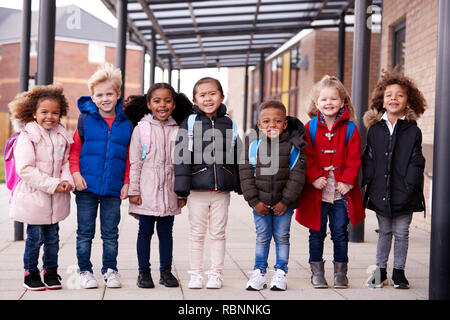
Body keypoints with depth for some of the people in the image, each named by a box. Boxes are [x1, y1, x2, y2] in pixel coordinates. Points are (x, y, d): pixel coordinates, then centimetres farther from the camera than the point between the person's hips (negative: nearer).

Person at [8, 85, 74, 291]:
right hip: (34, 197, -5)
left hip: (56, 199, 5)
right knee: (35, 237, 3)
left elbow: (67, 162, 13)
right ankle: (31, 273, 19)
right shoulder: (27, 137, -13)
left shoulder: (62, 136, 6)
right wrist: (52, 184, -20)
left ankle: (51, 271, 27)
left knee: (52, 237, 13)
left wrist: (67, 181, -9)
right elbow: (25, 169, -18)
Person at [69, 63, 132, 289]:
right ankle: (85, 270, 19)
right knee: (85, 232, 7)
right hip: (87, 185, -1)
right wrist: (75, 173, -9)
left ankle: (110, 270, 23)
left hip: (113, 187, 1)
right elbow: (75, 149, 3)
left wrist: (127, 182, 1)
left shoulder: (126, 123, 2)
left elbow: (130, 156, 7)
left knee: (111, 233, 10)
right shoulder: (85, 119, -1)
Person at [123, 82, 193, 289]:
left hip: (169, 191, 2)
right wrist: (133, 190, -6)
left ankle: (166, 271, 19)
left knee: (166, 232, 9)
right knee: (145, 231, 5)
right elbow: (134, 162, -1)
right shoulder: (141, 128, -1)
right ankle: (144, 272, 14)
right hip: (147, 191, -2)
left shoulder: (177, 131, 7)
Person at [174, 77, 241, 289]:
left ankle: (216, 273, 18)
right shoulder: (190, 123, -2)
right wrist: (182, 186, -12)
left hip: (222, 189, 2)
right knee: (197, 233, 7)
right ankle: (196, 274, 17)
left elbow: (236, 156, 11)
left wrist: (238, 184, 10)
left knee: (218, 233, 8)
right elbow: (182, 155, -6)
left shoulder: (228, 124, 6)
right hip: (197, 188, -2)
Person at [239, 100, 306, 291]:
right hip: (260, 202, 1)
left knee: (282, 236, 7)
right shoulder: (252, 144, -6)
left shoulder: (293, 145, -9)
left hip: (284, 202, -1)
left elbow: (297, 175, -9)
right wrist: (254, 201, -10)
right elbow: (246, 173, -6)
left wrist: (285, 201, -12)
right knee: (262, 237, 8)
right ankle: (259, 273, 18)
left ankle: (280, 273, 17)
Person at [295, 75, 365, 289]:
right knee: (317, 232, 7)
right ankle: (317, 272, 17)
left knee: (340, 231, 6)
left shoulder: (349, 129, 1)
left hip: (341, 190, 0)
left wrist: (347, 181, -12)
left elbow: (354, 158, -2)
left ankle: (340, 272, 17)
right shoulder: (309, 128, 2)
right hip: (317, 189, 0)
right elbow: (306, 156, -1)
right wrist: (314, 177, -13)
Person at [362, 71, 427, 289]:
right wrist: (368, 181, -2)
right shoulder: (375, 130, 4)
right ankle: (380, 270, 23)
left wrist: (410, 185, -11)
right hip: (380, 192, 2)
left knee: (401, 233, 7)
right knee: (384, 232, 13)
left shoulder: (412, 131, -1)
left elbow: (416, 161, -3)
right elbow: (368, 159, 7)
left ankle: (399, 272, 19)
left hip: (403, 193, -2)